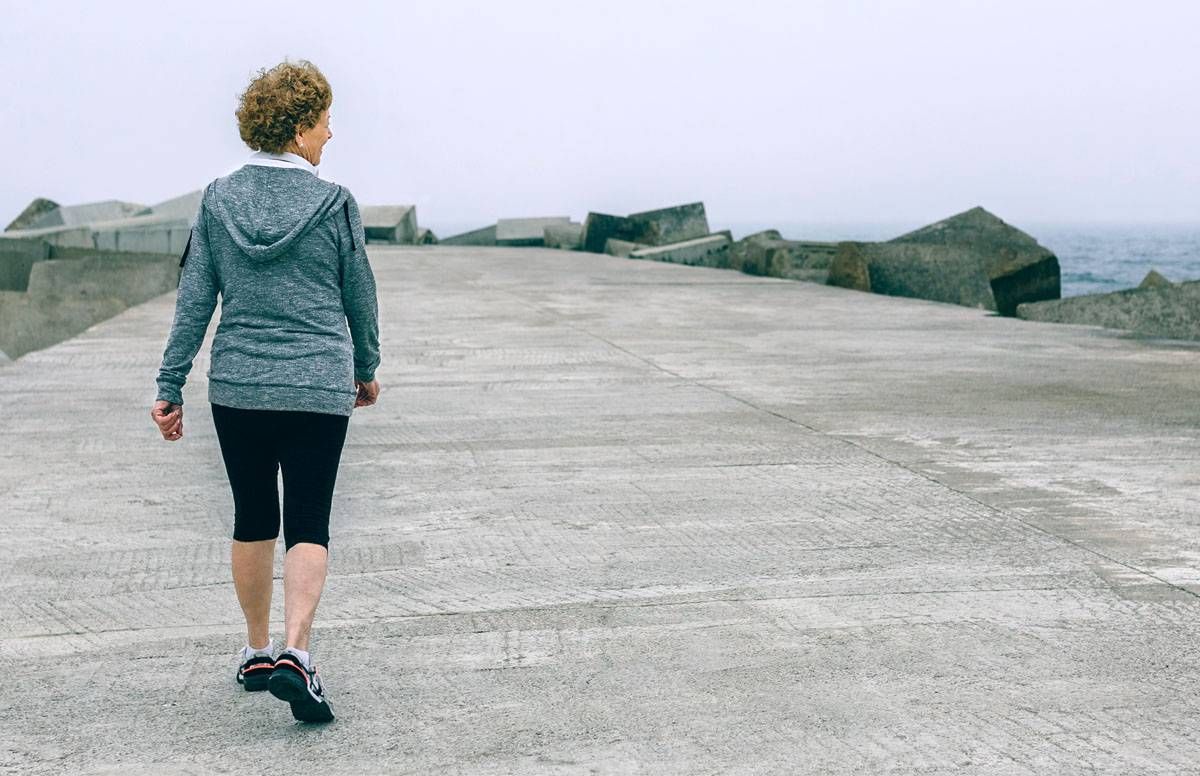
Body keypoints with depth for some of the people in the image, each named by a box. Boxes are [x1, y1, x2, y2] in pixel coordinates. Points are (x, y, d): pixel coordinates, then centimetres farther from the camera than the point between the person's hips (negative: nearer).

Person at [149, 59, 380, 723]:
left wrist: (170, 387, 5)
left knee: (253, 517, 16)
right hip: (320, 388, -3)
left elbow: (193, 300, 1)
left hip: (238, 388, 3)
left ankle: (257, 652, 26)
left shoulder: (217, 200, 1)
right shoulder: (334, 203, -6)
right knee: (309, 523, 2)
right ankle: (294, 652, -15)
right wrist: (366, 369, 19)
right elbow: (359, 297, 3)